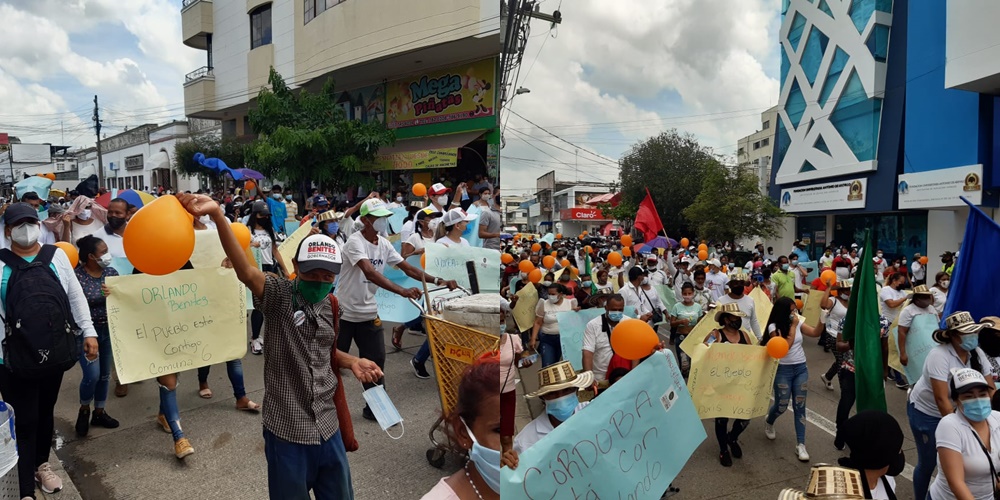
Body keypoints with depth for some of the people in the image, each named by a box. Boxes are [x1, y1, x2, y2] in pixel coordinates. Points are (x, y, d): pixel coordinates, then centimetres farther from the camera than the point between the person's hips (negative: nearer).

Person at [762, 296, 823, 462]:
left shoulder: (798, 322, 3)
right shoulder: (774, 327, -12)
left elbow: (816, 333, -1)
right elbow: (786, 345, -21)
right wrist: (793, 325, -18)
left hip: (801, 368, 4)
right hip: (783, 370, -4)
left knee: (800, 406, 3)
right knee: (781, 406, 5)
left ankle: (800, 445, 6)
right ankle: (768, 423, 39)